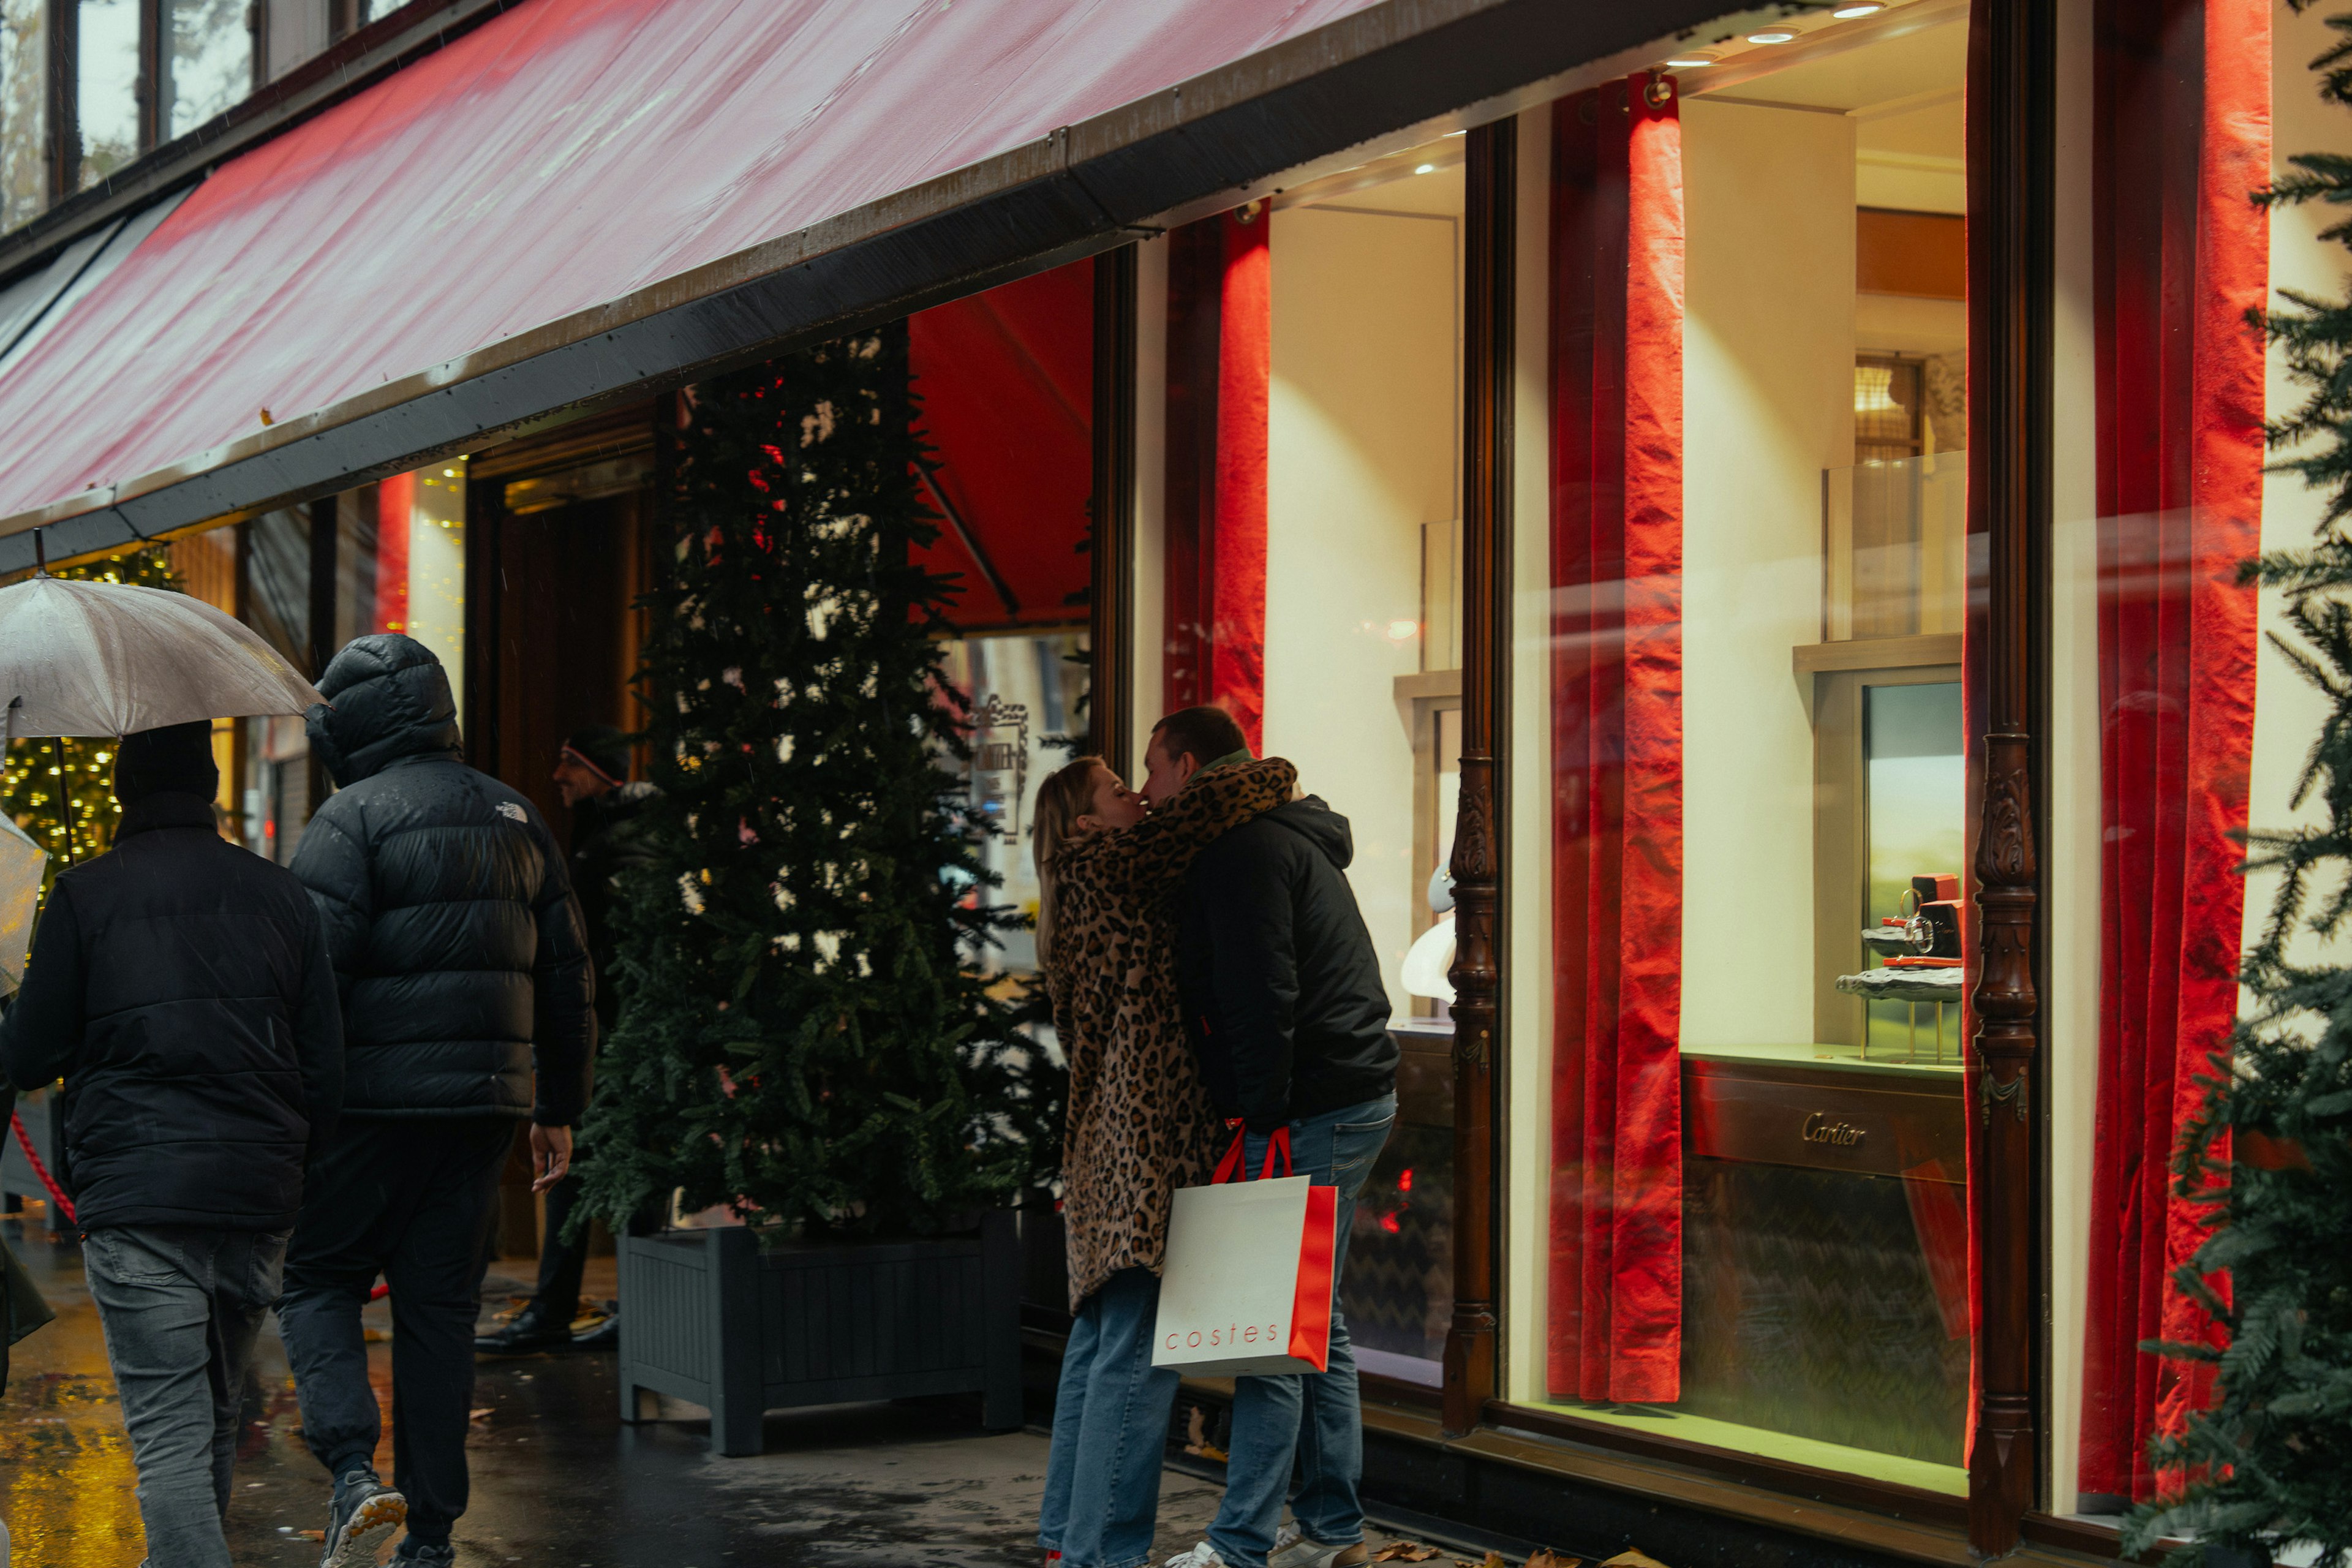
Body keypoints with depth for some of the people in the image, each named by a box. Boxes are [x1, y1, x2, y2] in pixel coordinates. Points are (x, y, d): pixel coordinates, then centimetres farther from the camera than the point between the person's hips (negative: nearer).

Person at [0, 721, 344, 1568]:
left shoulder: (83, 895, -2)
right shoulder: (281, 895, 9)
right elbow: (326, 1069, 8)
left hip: (135, 1195, -4)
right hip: (258, 1193, 4)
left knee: (168, 1430, -7)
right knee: (217, 1415, 19)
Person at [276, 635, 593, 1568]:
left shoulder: (353, 818, -6)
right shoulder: (515, 820, 14)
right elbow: (565, 977, 17)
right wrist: (559, 1110, 22)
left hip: (377, 1099, -5)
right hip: (485, 1103, 5)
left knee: (318, 1280, 8)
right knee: (440, 1306, 10)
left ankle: (354, 1472, -12)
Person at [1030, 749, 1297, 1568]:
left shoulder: (1095, 894, 22)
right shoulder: (1102, 866, -7)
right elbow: (1211, 808, -13)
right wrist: (1278, 775, 3)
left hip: (1108, 1151, 11)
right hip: (1143, 1141, -11)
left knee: (1101, 1337, 14)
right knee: (1136, 1350, -11)